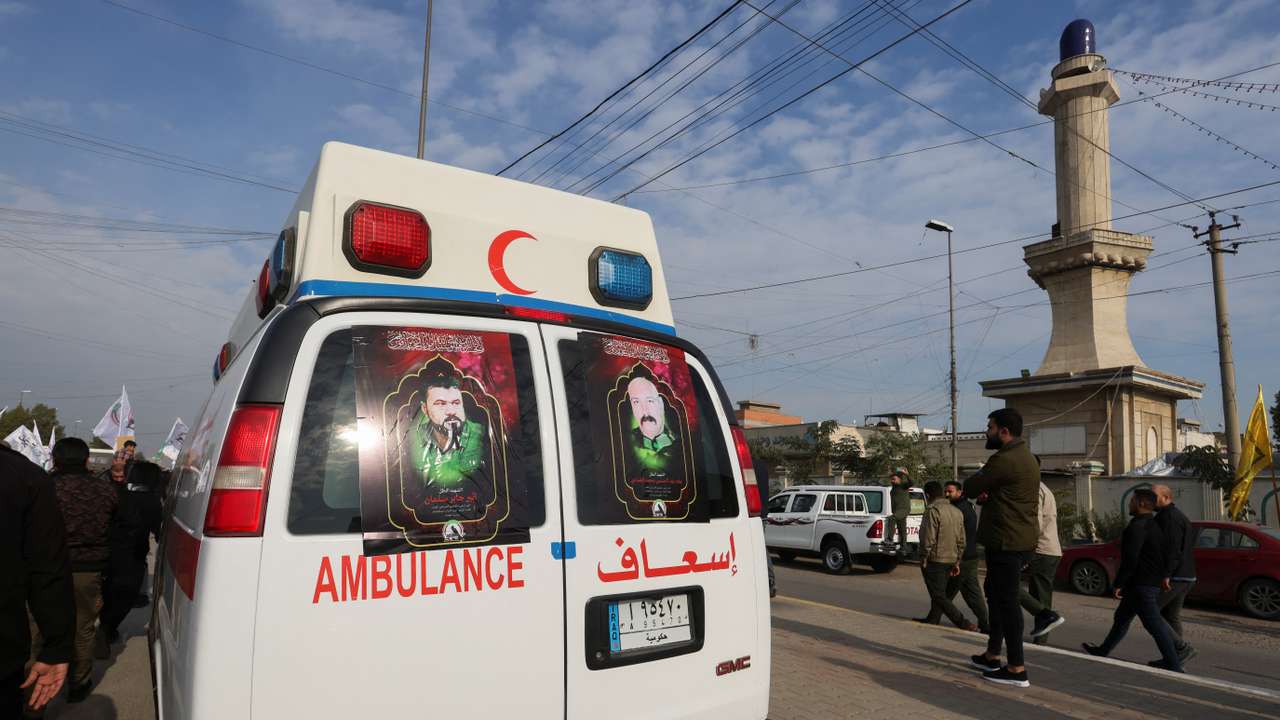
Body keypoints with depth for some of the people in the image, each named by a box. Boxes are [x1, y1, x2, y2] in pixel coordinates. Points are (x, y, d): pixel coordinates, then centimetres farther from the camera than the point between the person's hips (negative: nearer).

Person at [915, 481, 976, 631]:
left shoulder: (933, 511, -17)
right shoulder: (957, 512, 9)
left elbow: (928, 539, -20)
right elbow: (961, 541, 12)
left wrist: (923, 560, -10)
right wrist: (957, 562, 18)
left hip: (934, 560, -8)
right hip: (950, 560, 8)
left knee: (939, 596, -2)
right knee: (940, 593, 17)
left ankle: (963, 623, -6)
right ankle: (932, 620, 26)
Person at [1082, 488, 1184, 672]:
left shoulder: (1137, 526, -19)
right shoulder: (1154, 525, 13)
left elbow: (1130, 560, -23)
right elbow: (1164, 555, 18)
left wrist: (1119, 583, -16)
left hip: (1141, 585, -11)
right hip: (1153, 582, 11)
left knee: (1154, 624, -6)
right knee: (1122, 617, 18)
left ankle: (1174, 666, -2)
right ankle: (1103, 651, 28)